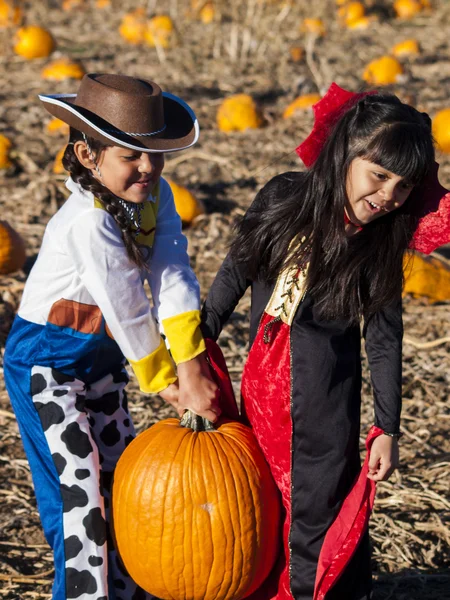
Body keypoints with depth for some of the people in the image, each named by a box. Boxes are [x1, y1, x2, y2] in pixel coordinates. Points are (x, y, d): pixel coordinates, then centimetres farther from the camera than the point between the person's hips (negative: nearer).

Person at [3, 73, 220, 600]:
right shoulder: (89, 222, -30)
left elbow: (173, 280, -17)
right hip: (45, 361, -8)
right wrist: (163, 380, -14)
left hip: (100, 358, 8)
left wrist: (191, 369, -24)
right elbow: (127, 309, -25)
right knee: (79, 490, -8)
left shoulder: (155, 194, -8)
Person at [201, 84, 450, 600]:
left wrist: (387, 428, -4)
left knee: (318, 507, 3)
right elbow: (236, 272, 2)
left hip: (324, 389, -3)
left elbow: (385, 339, -6)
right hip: (261, 378, 3)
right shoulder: (283, 198, -11)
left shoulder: (381, 245, -14)